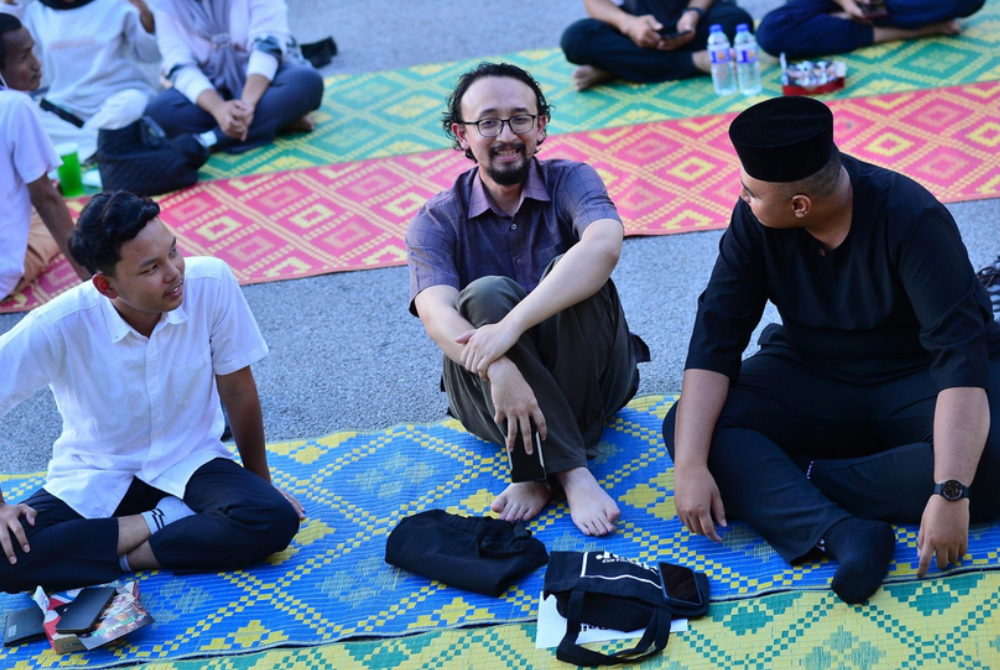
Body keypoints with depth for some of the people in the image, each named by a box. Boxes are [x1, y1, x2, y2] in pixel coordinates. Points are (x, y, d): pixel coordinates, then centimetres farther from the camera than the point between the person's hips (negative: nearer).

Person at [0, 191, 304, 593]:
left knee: (274, 520, -29)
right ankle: (164, 522, -10)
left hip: (191, 462, 0)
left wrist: (260, 482, 3)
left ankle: (125, 556, -13)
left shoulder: (211, 283, -21)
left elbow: (237, 390, -7)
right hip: (93, 480, 0)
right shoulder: (59, 328, -23)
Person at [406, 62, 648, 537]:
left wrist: (512, 325, -44)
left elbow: (605, 245, -31)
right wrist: (499, 371, -45)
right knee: (487, 293, -28)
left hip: (590, 377, 0)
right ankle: (571, 471, -32)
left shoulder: (570, 182, -6)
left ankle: (540, 469, -25)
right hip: (488, 387, 1)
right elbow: (436, 313, -23)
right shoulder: (437, 221, -4)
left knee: (571, 272, -27)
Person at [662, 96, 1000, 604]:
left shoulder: (912, 220, -26)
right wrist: (689, 466, -27)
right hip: (811, 376, 3)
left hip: (915, 381, -3)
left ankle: (779, 482, -26)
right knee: (685, 426, -20)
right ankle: (842, 533, -37)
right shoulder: (755, 220, -14)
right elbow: (717, 334, -16)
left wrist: (949, 494, -41)